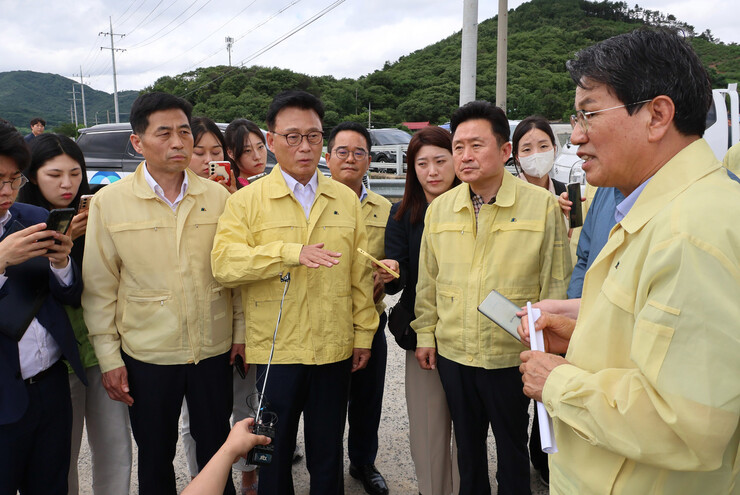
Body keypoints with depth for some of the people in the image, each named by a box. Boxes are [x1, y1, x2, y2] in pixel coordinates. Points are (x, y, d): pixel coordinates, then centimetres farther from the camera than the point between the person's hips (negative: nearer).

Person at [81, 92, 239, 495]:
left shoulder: (216, 196, -1)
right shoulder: (109, 202, -5)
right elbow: (98, 287, -2)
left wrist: (241, 332, 4)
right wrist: (109, 358, -3)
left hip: (214, 350, 1)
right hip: (146, 355, -1)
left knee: (216, 449, 17)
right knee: (155, 456, 17)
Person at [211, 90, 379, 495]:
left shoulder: (346, 199, 6)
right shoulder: (247, 201, -3)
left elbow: (360, 273, 7)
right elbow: (223, 263, -16)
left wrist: (364, 333, 6)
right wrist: (290, 252, -25)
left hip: (334, 350, 2)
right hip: (275, 352, -2)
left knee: (328, 453, 17)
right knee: (275, 450, 15)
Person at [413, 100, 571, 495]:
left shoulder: (542, 205, -9)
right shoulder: (439, 209, 2)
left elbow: (556, 282, -6)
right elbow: (427, 280, 9)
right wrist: (425, 333, 9)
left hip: (512, 355, -3)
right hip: (452, 353, 3)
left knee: (512, 446, 16)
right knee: (467, 444, 21)